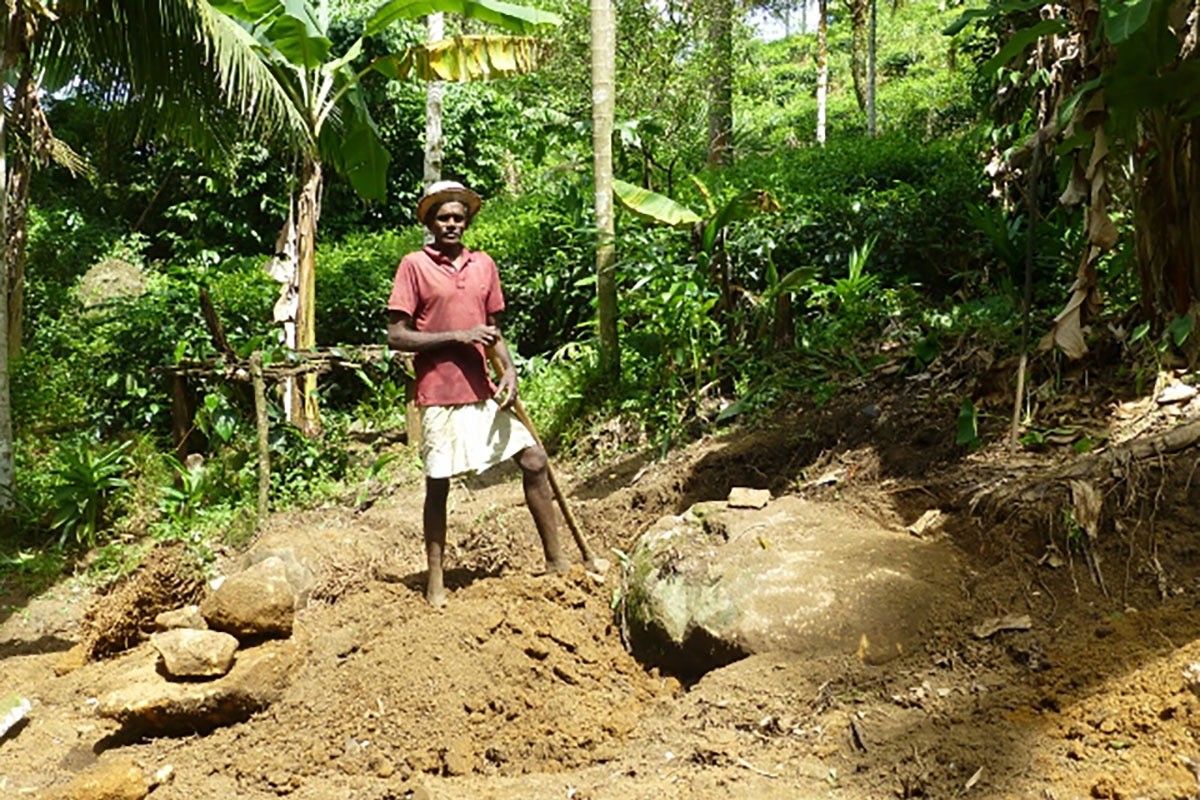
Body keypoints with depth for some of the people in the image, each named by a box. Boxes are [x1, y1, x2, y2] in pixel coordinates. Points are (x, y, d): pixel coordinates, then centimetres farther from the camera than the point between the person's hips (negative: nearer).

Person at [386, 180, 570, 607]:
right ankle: (435, 582, 17)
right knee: (438, 484, 3)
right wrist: (458, 336, -16)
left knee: (534, 461, 3)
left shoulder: (484, 265, 10)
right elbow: (396, 335, -9)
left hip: (483, 391, 5)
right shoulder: (414, 265, -4)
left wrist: (509, 371, 0)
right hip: (439, 395, -5)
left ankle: (555, 561, 16)